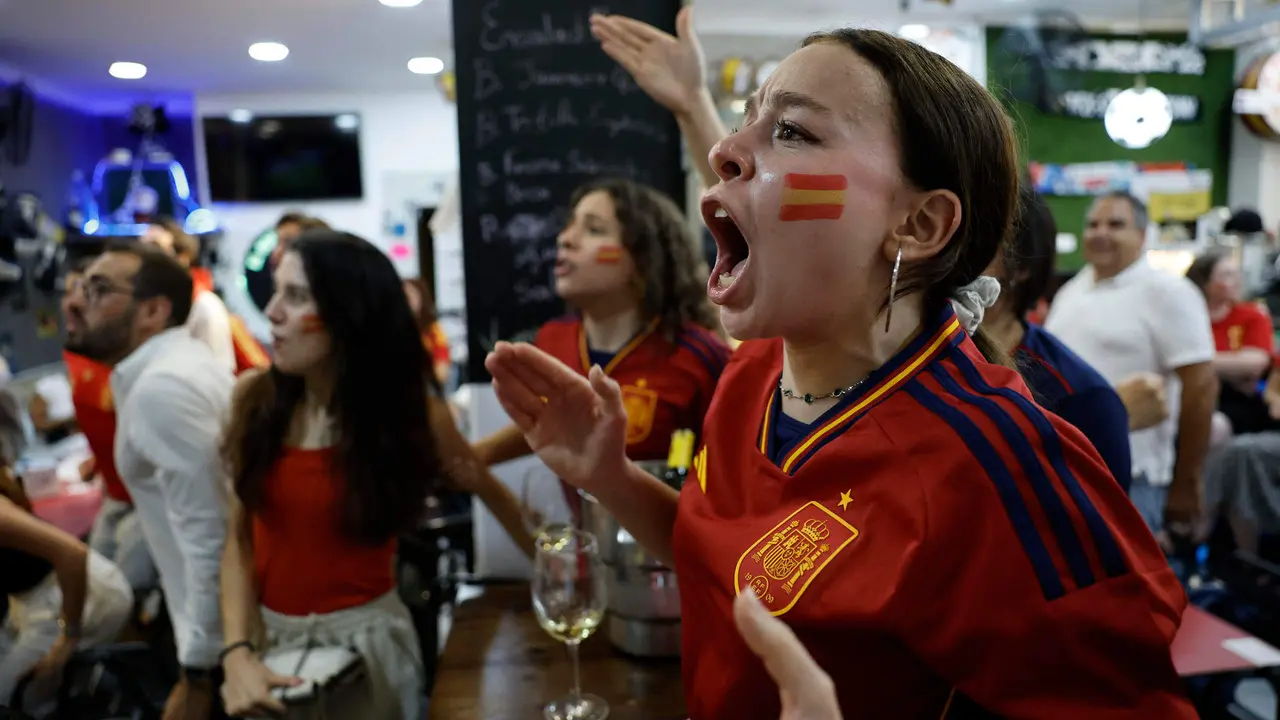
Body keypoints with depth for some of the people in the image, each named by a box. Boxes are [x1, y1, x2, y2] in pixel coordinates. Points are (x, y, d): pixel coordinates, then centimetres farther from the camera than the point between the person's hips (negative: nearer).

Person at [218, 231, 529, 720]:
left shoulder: (406, 406, -13)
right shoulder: (254, 397, -6)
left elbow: (485, 488, 0)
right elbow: (240, 536, -3)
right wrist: (237, 652, -14)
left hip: (363, 639, -3)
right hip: (270, 637, 4)